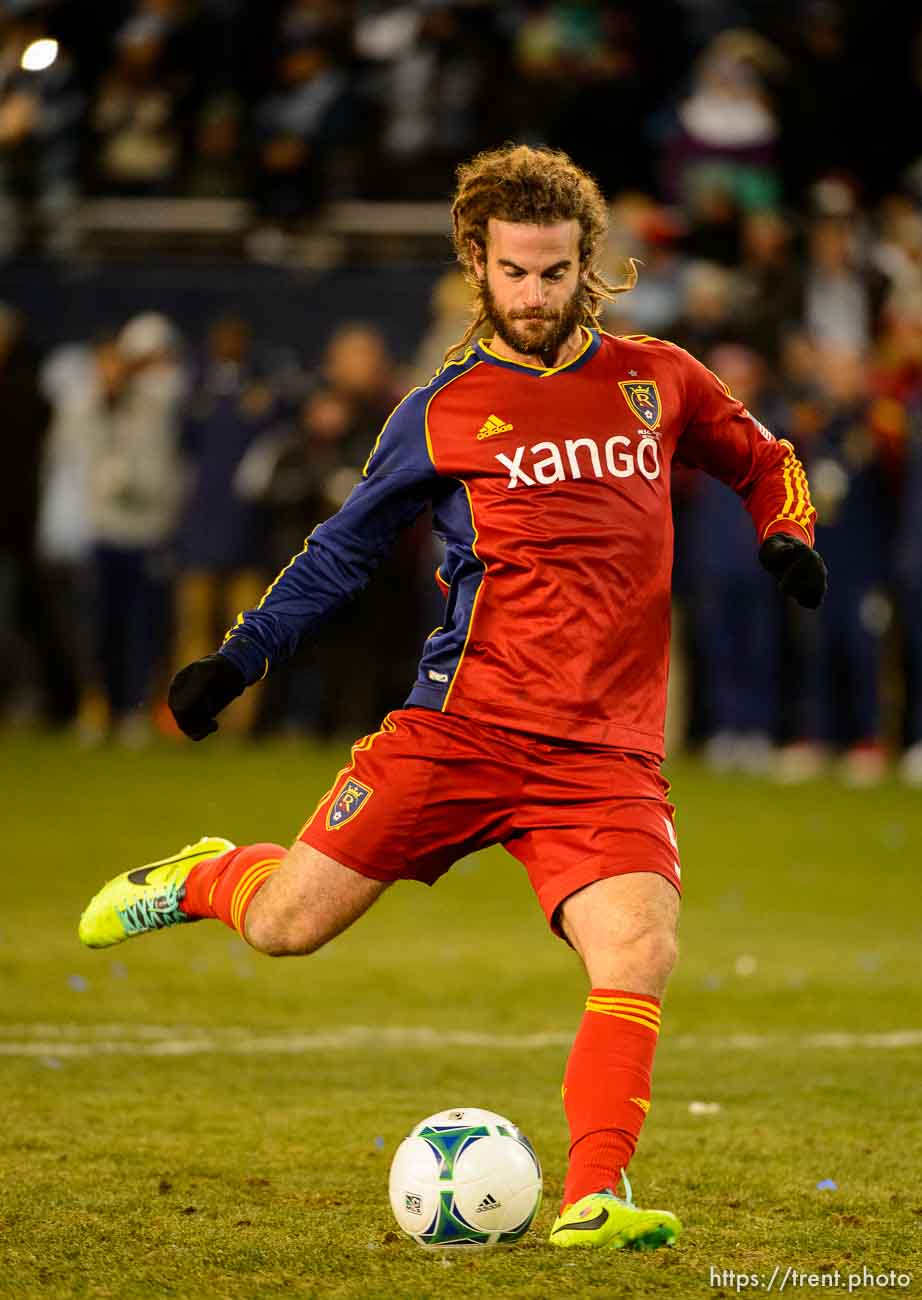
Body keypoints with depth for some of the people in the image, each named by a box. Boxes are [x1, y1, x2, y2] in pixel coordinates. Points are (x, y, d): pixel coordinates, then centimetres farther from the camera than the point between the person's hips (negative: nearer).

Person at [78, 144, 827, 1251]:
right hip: (461, 730, -1)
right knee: (286, 923, 0)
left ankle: (593, 1200, -14)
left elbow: (762, 462, 27)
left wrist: (786, 540, 7)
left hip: (606, 760, 1)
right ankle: (201, 879, 35)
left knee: (639, 954, -21)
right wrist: (238, 657, 11)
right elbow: (345, 546, 16)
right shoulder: (443, 412, 5)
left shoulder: (657, 381, 10)